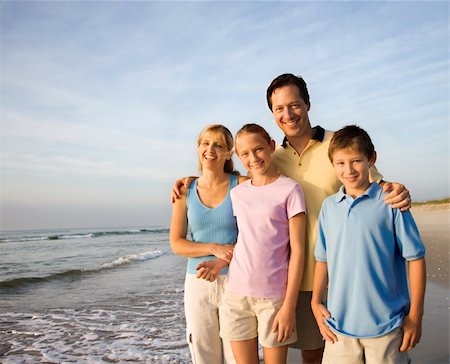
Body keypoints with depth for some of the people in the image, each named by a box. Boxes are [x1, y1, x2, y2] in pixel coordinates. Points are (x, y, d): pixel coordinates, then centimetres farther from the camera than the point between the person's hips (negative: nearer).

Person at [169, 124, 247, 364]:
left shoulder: (242, 185, -5)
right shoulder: (185, 192, 2)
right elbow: (176, 244, 0)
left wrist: (218, 263, -15)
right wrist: (215, 249, -14)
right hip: (198, 284, 2)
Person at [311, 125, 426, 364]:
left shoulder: (390, 202, -7)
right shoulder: (329, 206, 3)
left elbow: (415, 258, -4)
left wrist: (415, 315, -4)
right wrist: (316, 301, 4)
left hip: (385, 324, -2)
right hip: (339, 323, 3)